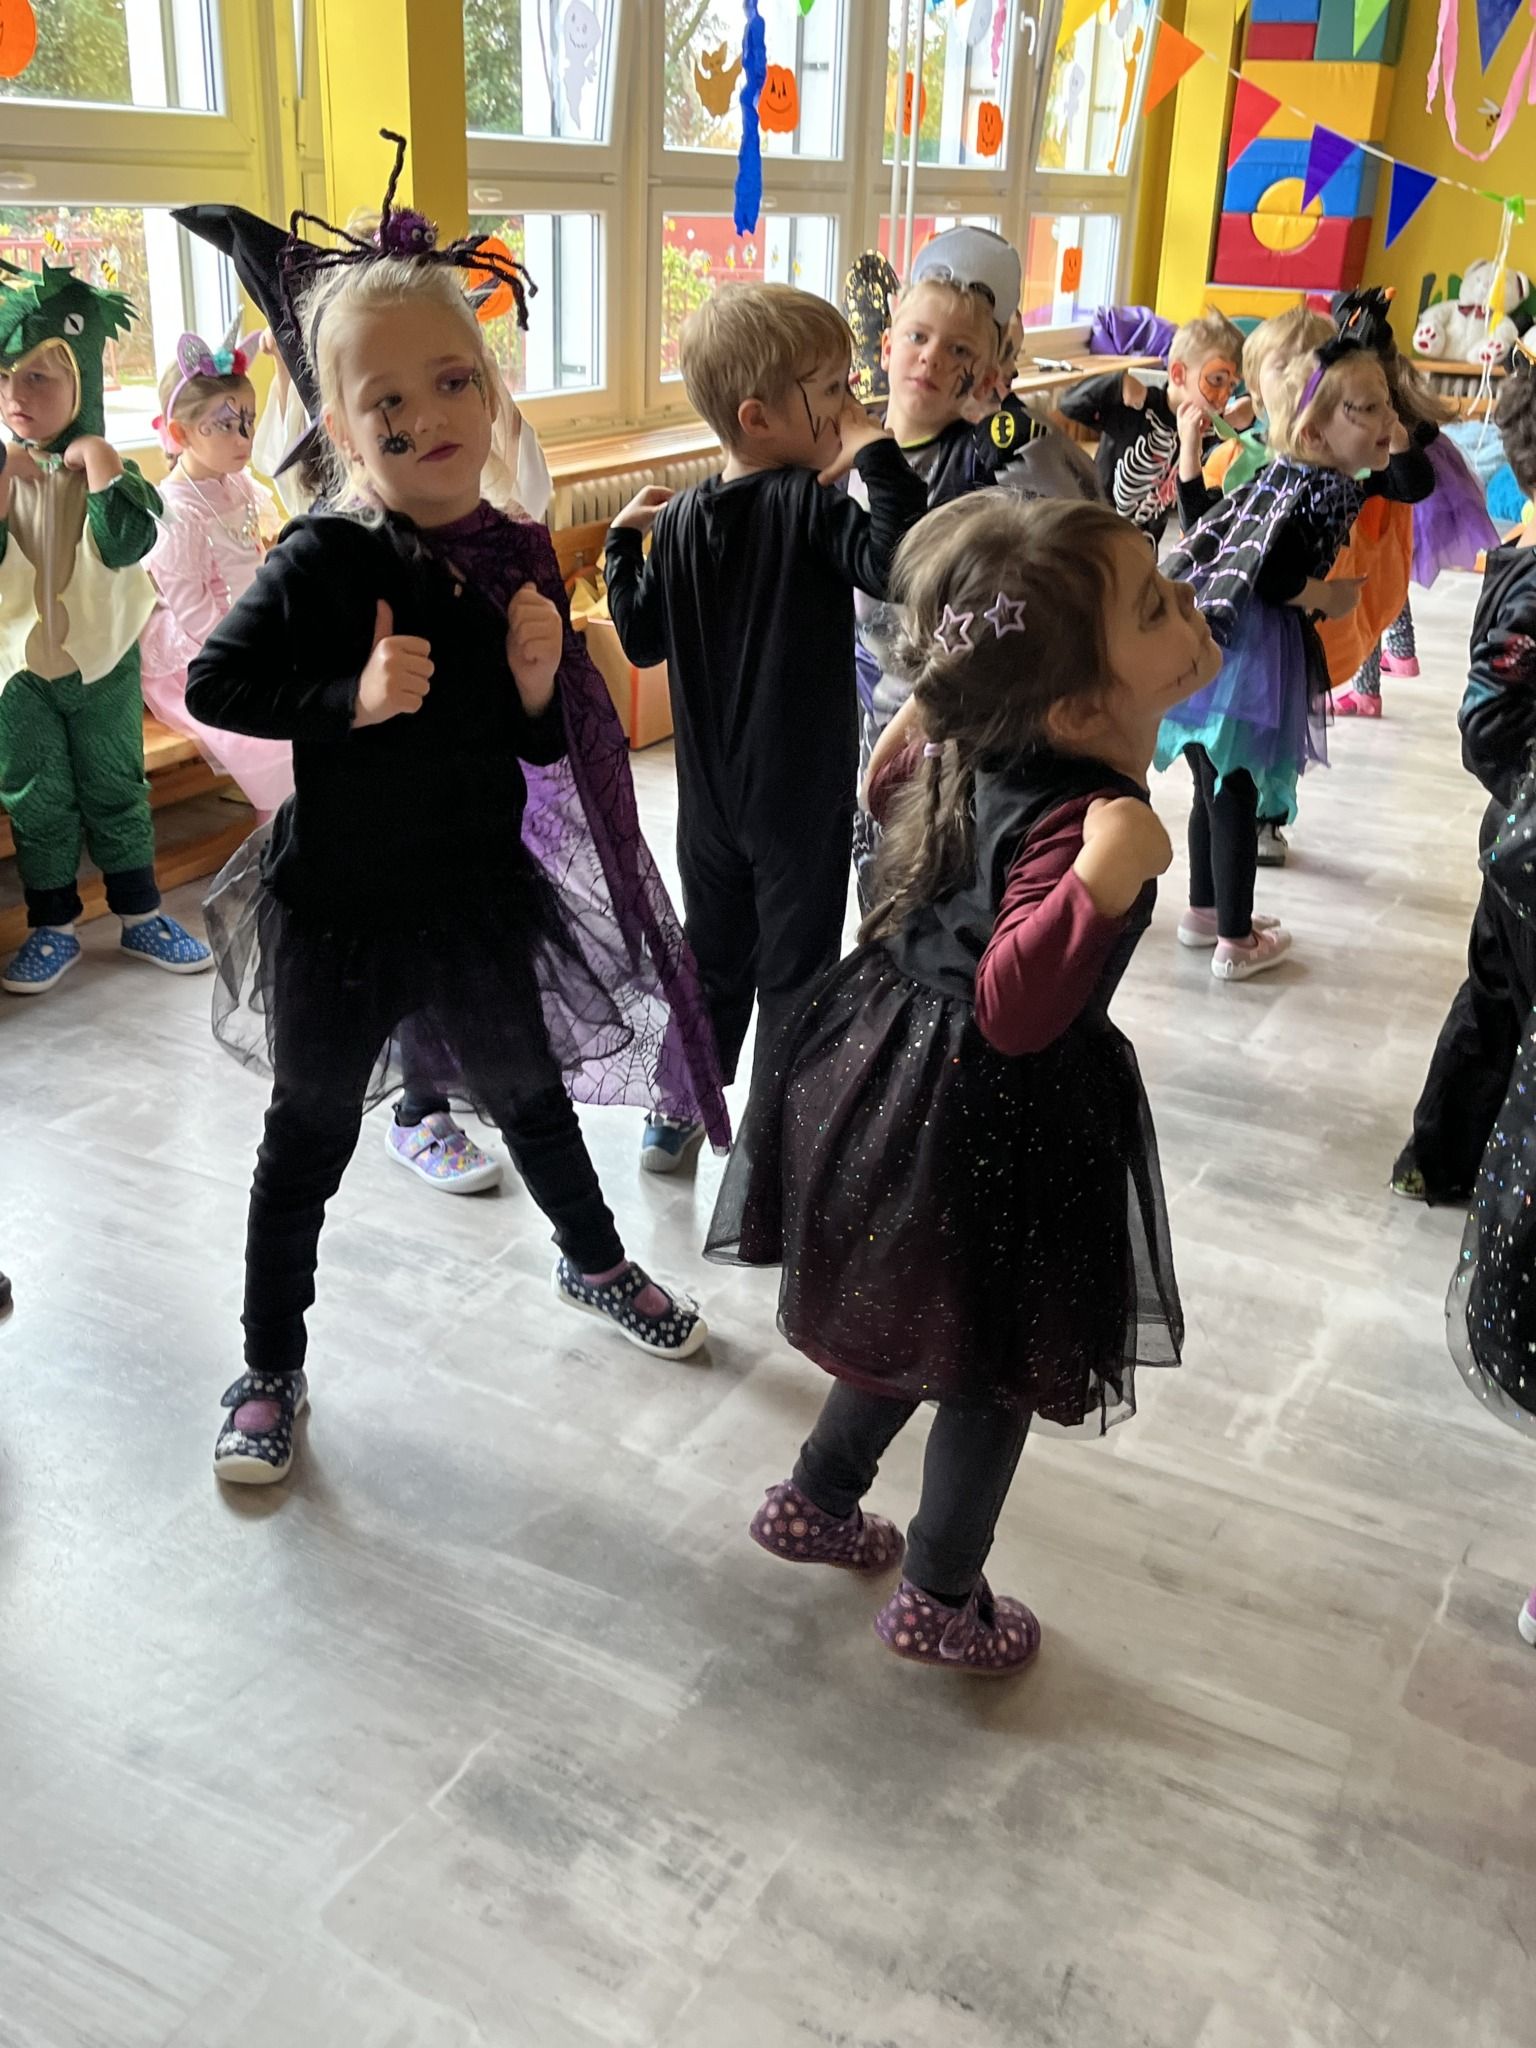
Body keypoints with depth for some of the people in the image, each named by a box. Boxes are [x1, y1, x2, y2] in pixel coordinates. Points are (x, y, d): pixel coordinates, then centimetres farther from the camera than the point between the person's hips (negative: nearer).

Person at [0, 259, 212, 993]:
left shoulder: (104, 463, -7)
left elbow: (127, 546, -23)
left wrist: (99, 462, -26)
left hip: (103, 658, -1)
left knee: (116, 789, 11)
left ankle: (140, 916, 24)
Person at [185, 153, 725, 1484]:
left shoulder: (519, 558, -4)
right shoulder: (325, 560, -17)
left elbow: (548, 746, 3)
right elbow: (212, 684, -15)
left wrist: (539, 680, -17)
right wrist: (351, 698, -26)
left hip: (481, 891, 4)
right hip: (339, 906, -4)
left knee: (530, 1090, 24)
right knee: (308, 1144, 10)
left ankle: (597, 1267, 50)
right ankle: (272, 1370, 30)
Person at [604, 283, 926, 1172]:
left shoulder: (681, 518, 0)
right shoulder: (811, 505, -17)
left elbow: (642, 639, 7)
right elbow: (899, 563, -33)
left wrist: (624, 539, 17)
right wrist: (879, 456, -26)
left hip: (710, 792, 6)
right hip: (803, 794, -5)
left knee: (712, 950, 20)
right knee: (796, 970, 8)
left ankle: (675, 1116, 29)